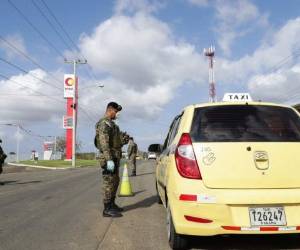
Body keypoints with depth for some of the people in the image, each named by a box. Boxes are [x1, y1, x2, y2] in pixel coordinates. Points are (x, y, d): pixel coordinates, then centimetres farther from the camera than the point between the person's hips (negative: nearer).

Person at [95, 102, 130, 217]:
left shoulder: (111, 124, 19)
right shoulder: (104, 123, -13)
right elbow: (104, 143, -23)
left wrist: (123, 140, 9)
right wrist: (109, 159, -27)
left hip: (114, 157, 10)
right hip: (109, 157, -10)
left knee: (115, 182, 17)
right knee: (109, 183, -6)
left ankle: (112, 204, 28)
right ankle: (107, 209, -1)